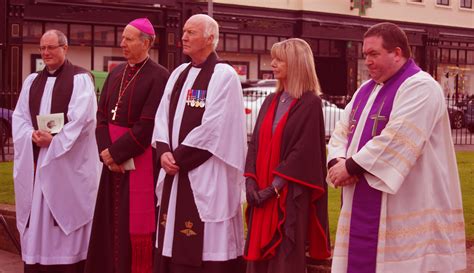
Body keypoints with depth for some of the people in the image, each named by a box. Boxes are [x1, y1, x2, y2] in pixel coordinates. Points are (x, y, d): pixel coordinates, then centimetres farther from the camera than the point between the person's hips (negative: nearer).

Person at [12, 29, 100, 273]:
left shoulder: (80, 78, -2)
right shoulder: (32, 80, 15)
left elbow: (82, 118, -13)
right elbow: (19, 116, 10)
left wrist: (54, 140, -18)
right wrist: (32, 135, -10)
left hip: (68, 162, -5)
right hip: (35, 161, 6)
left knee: (66, 214, -3)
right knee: (36, 217, 7)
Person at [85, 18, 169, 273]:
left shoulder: (159, 76, -11)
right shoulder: (116, 73, 11)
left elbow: (148, 125, -17)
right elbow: (102, 114, 7)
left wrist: (115, 152, -14)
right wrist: (106, 150, -8)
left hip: (140, 161, -7)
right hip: (113, 160, 7)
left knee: (136, 224, 0)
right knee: (111, 222, 11)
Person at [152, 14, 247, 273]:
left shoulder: (224, 75, -9)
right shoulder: (179, 73, 14)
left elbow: (213, 128, -16)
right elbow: (162, 117, 11)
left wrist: (178, 157, -13)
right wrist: (164, 152, -6)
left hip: (207, 177, -7)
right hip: (176, 174, 7)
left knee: (206, 249, -3)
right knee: (174, 242, 12)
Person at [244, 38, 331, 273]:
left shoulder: (310, 104, -8)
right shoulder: (270, 101, 13)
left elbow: (304, 151, -14)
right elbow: (256, 143, 10)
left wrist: (274, 186, -16)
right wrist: (251, 182, -3)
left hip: (291, 195, -6)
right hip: (262, 192, 7)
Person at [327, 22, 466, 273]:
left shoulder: (419, 87, -11)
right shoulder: (366, 89, 16)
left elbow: (396, 140, -22)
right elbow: (341, 132, 14)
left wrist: (350, 166, -16)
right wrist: (338, 161, -7)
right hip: (363, 210, 8)